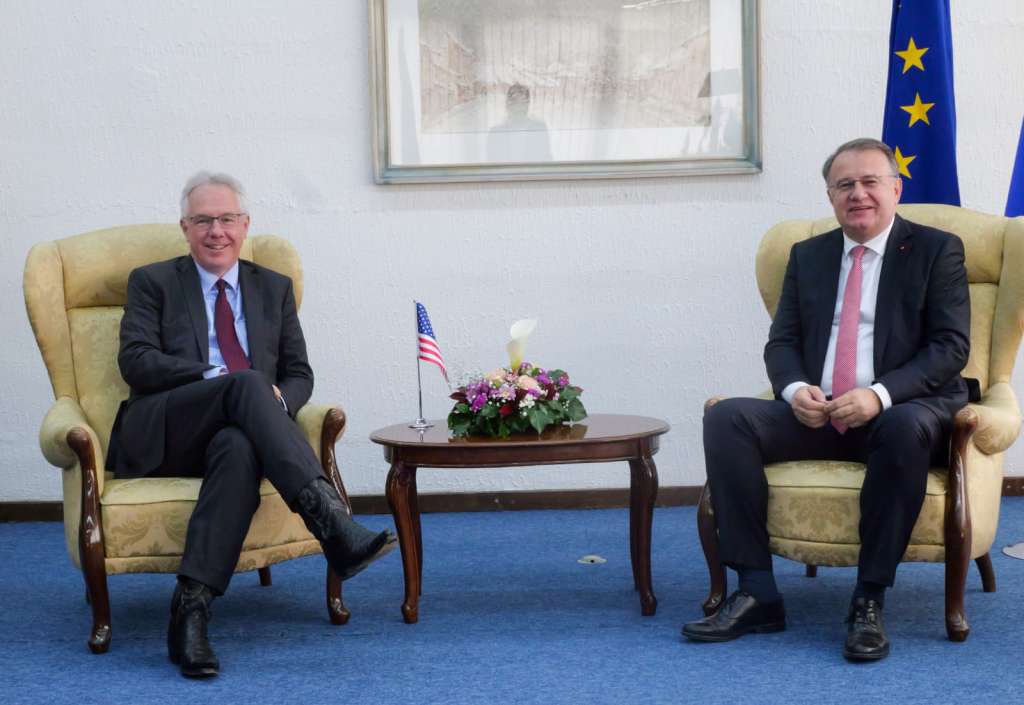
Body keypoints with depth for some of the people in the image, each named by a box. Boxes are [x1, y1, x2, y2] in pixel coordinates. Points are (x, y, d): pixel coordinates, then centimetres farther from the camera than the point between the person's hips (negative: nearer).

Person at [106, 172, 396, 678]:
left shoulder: (274, 288, 22)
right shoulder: (153, 282, 14)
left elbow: (299, 373, 16)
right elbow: (135, 360, -2)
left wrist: (278, 401, -9)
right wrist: (217, 379, -16)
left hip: (238, 433, 2)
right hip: (162, 435, -2)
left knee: (239, 447, -38)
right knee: (247, 382, -33)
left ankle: (191, 607, -44)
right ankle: (331, 523, -49)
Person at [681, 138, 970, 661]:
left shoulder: (936, 250, 4)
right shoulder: (807, 256, 17)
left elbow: (951, 346, -5)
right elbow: (781, 342, 13)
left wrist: (881, 395, -22)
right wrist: (795, 389, -12)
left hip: (904, 410, -4)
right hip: (817, 414, 4)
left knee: (906, 430, -39)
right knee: (726, 418, -21)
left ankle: (868, 602, -28)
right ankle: (757, 594, -21)